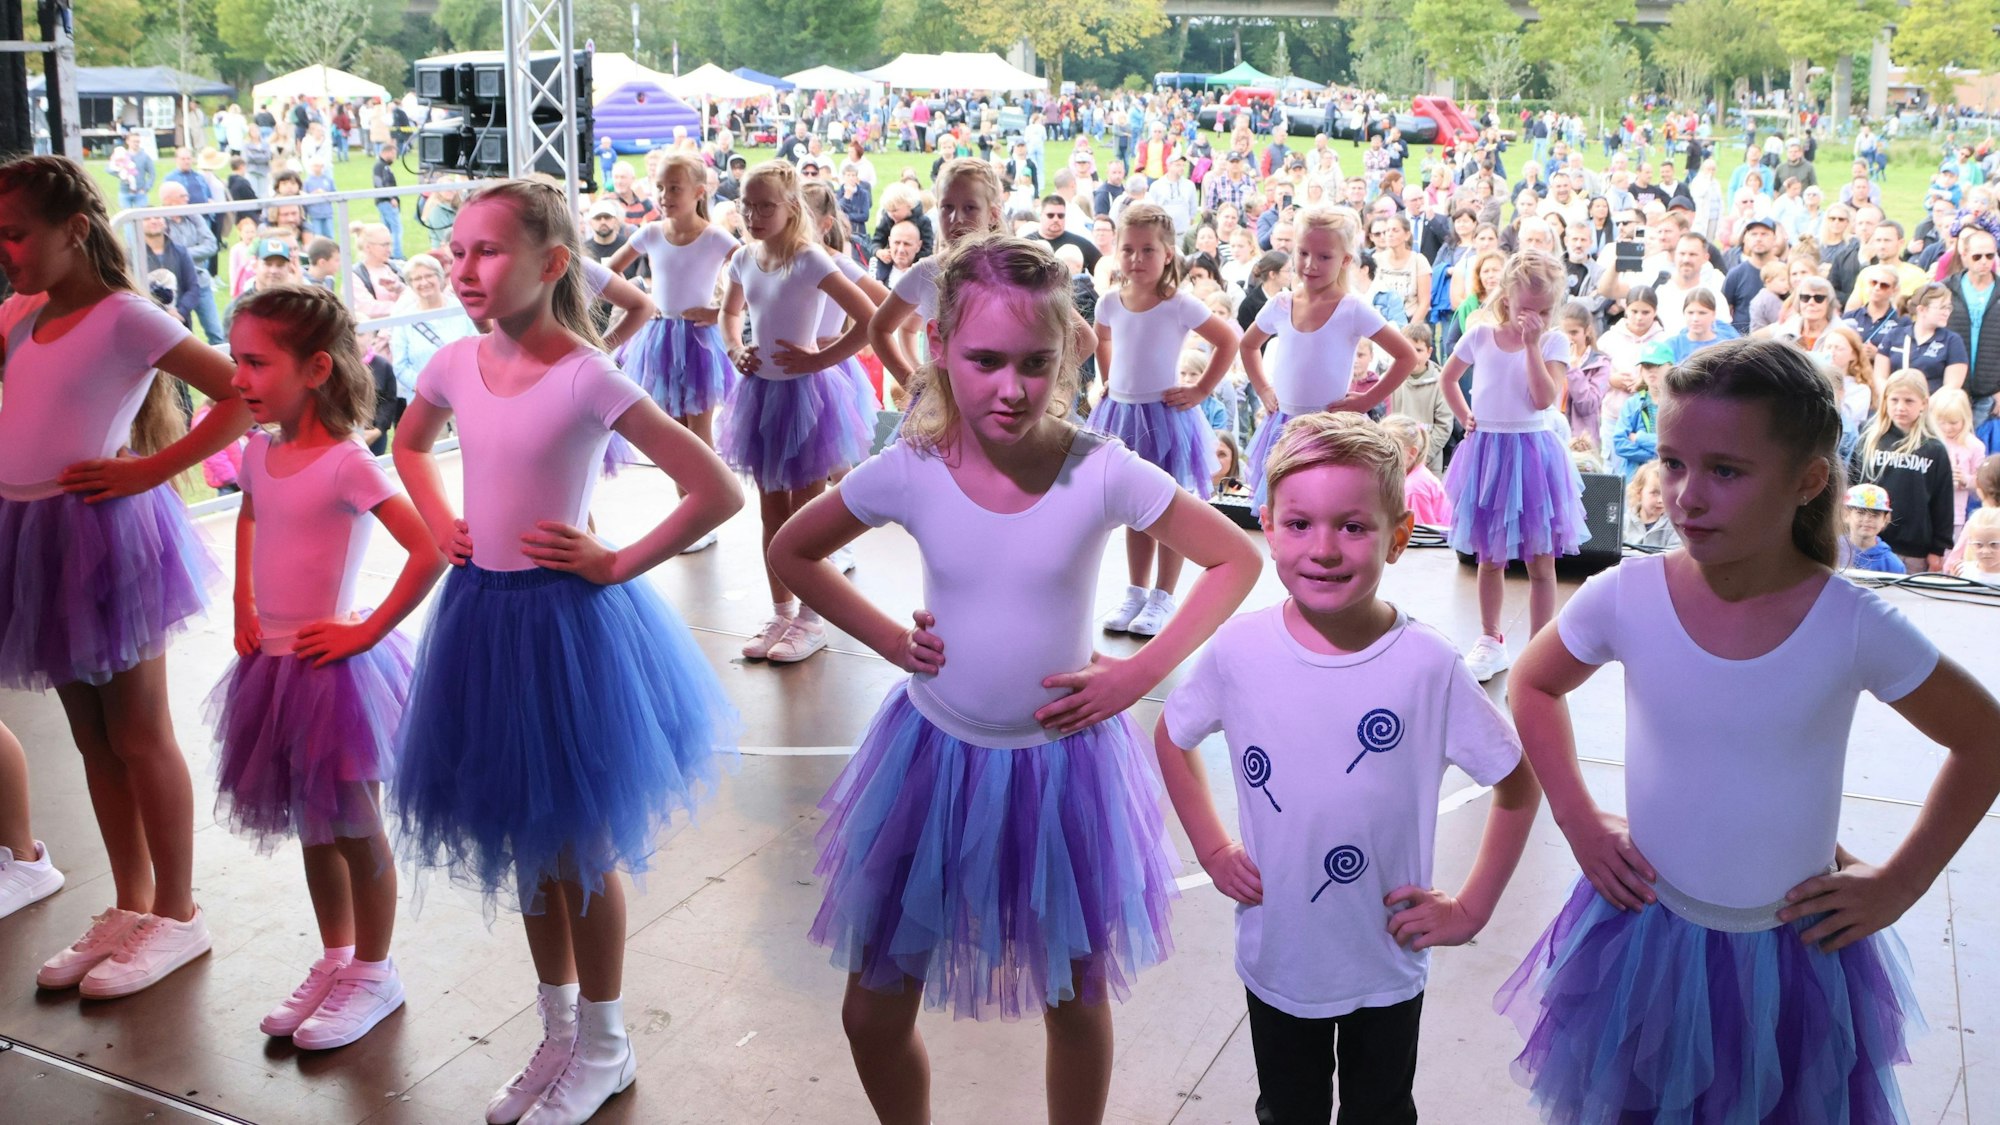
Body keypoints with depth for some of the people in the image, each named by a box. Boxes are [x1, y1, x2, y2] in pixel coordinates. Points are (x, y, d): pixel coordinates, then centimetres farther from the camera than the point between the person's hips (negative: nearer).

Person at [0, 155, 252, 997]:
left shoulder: (124, 318, -12)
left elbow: (243, 395, -18)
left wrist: (155, 469, -18)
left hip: (101, 534, -8)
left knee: (138, 736, 3)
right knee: (91, 737, 15)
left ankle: (177, 914, 16)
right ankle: (130, 908, 27)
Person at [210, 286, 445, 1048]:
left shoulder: (346, 464, -19)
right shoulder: (260, 452, 3)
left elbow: (429, 552, -26)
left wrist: (366, 633, -19)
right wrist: (245, 605, 14)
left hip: (331, 667, -7)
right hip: (273, 664, 7)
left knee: (354, 831, 7)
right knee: (312, 830, 19)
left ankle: (373, 973, 23)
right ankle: (335, 960, 35)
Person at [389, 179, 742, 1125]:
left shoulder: (587, 379, -18)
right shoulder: (456, 365, 0)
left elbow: (717, 491, -21)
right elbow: (410, 446, 24)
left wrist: (615, 564, -15)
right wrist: (439, 526, 8)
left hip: (567, 617, -6)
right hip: (482, 612, 6)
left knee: (580, 844, 7)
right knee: (525, 843, 18)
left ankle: (603, 1046, 28)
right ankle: (558, 1030, 37)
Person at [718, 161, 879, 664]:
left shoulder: (809, 260, -16)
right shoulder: (744, 260, 3)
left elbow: (869, 319, -23)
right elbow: (731, 311, 24)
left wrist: (819, 360, -18)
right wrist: (735, 351, 6)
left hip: (803, 392, -6)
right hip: (760, 391, 6)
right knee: (771, 514, 13)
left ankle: (810, 619, 16)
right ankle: (781, 613, 25)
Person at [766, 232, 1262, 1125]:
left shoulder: (1102, 473, -17)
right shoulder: (910, 472, -12)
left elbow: (1237, 559, -7)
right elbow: (791, 552, 5)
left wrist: (1140, 672, -12)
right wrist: (888, 638, -5)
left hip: (1063, 760, -1)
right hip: (934, 757, 2)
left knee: (1077, 1001, 16)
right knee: (873, 1016, 11)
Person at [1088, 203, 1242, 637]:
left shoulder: (1180, 305, -14)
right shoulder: (1110, 303, 0)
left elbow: (1229, 341, -8)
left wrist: (1201, 391, -9)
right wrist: (1110, 381, 11)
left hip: (1165, 414, -4)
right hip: (1121, 413, 5)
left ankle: (1163, 597, 14)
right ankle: (1136, 592, 25)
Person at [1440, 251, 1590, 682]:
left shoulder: (1553, 343, -3)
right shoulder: (1480, 336, 2)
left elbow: (1545, 398, -17)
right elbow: (1448, 378, 18)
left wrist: (1532, 345, -18)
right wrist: (1465, 418, 7)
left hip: (1532, 454, -2)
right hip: (1487, 453, 2)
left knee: (1540, 563, 2)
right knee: (1490, 558, 14)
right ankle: (1490, 640, 28)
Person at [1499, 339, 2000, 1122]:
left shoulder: (1856, 627, -18)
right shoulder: (1627, 598, -15)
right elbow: (1535, 685, 4)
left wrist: (1900, 883, -2)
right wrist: (1578, 820, -2)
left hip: (1795, 951, 0)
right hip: (1645, 934, 1)